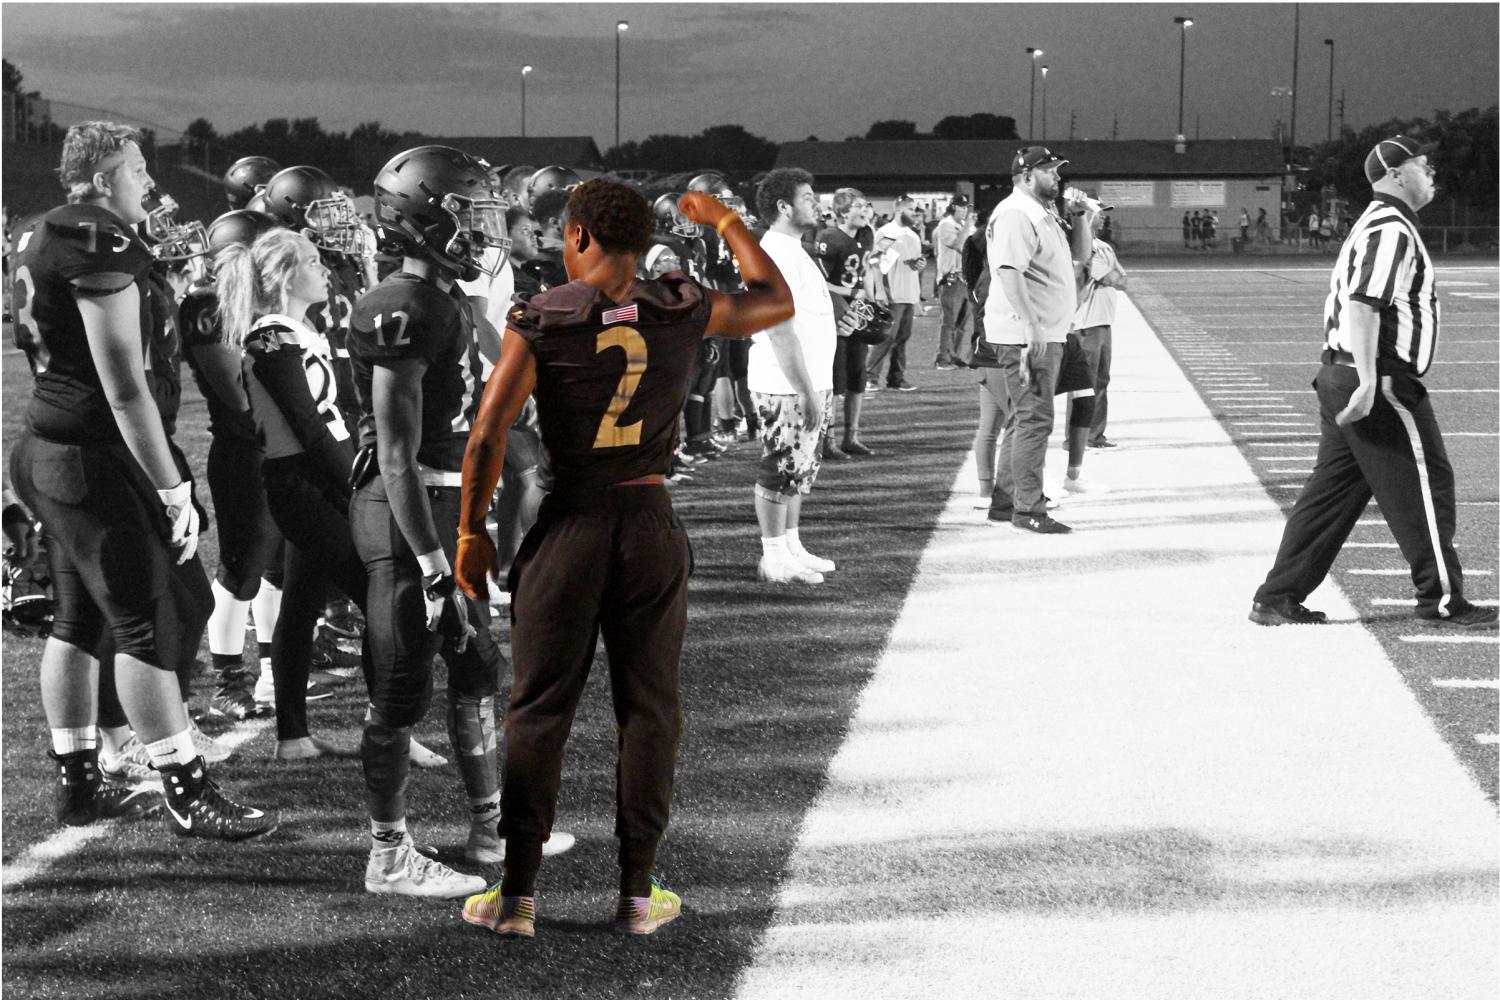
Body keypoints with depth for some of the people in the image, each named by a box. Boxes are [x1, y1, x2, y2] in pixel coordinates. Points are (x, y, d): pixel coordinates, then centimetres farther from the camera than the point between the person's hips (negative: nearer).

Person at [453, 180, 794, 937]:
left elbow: (487, 436, -12)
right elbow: (778, 302, 18)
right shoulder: (682, 311, 0)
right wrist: (724, 221, 29)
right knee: (647, 710, 10)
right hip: (652, 524, 2)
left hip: (569, 525, -2)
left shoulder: (540, 321, -7)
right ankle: (638, 892, 14)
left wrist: (472, 533, -1)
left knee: (538, 712, 6)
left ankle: (518, 895, 8)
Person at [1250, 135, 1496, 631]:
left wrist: (1359, 381, 21)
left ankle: (1278, 599, 11)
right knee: (1425, 483, -1)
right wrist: (1368, 382, -28)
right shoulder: (1393, 230, -13)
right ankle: (1441, 601, 5)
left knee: (1331, 491, 10)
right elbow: (1364, 305, -24)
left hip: (1342, 379, 10)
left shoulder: (1373, 225, 20)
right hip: (1383, 383, -10)